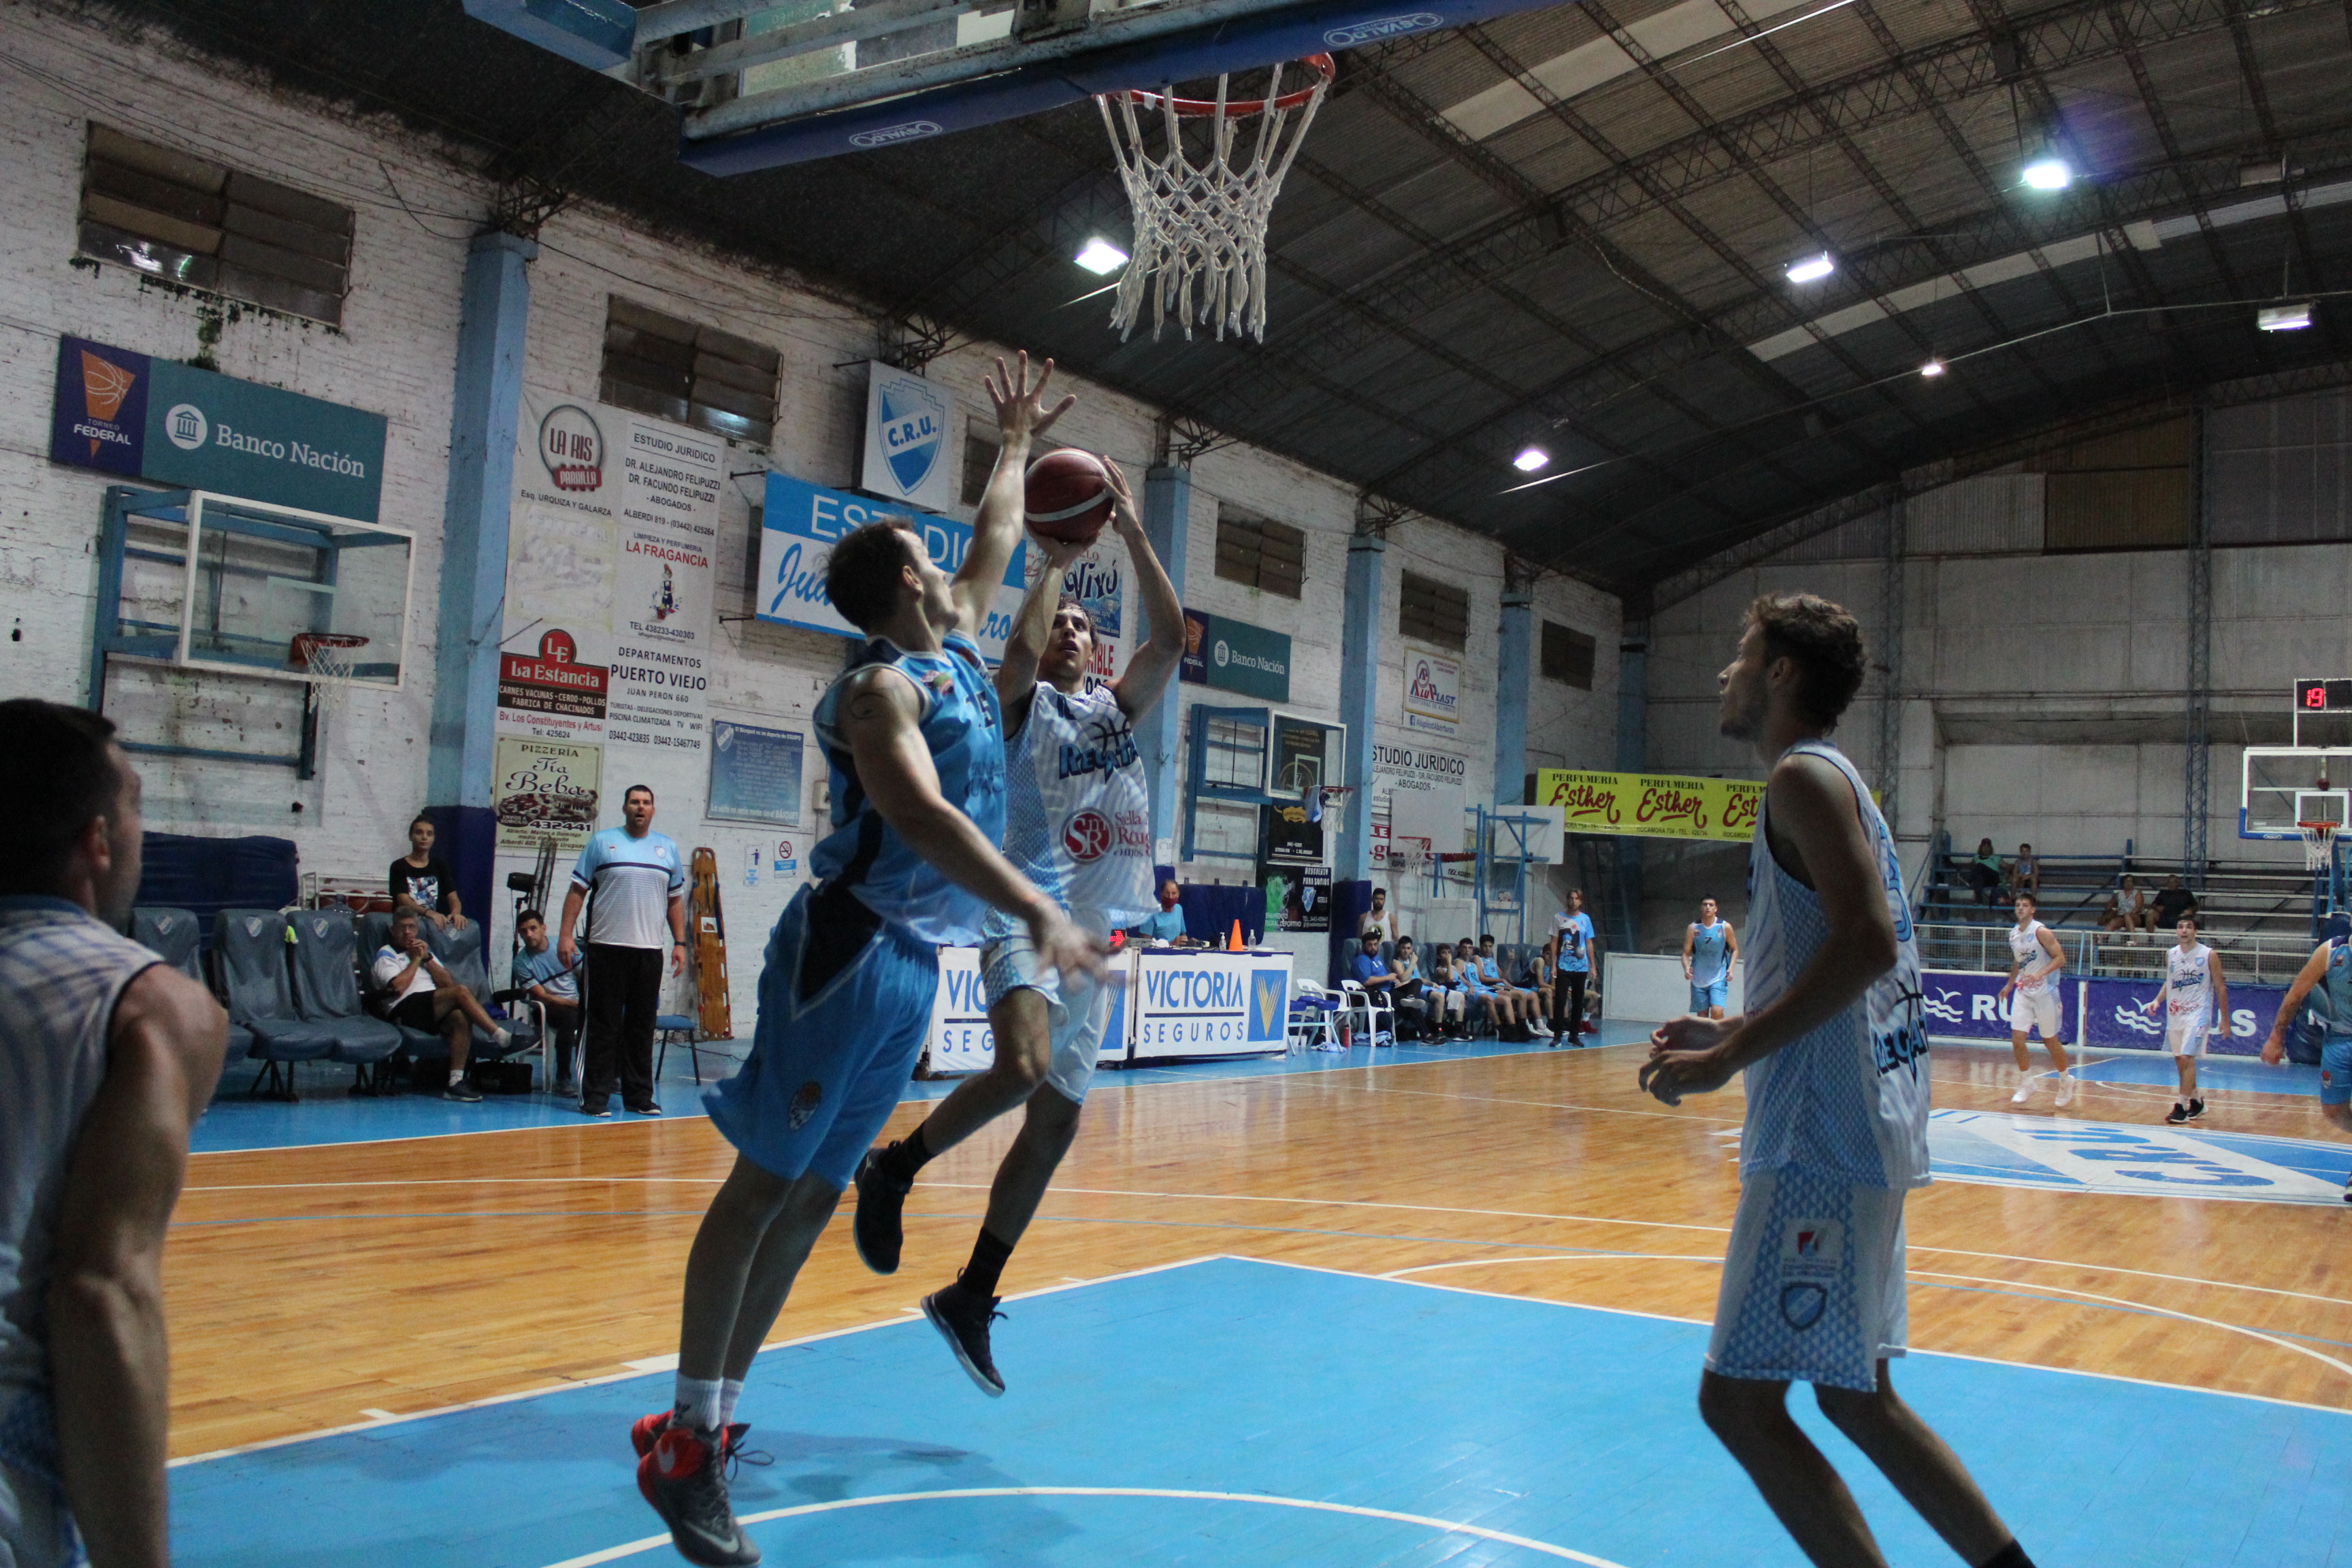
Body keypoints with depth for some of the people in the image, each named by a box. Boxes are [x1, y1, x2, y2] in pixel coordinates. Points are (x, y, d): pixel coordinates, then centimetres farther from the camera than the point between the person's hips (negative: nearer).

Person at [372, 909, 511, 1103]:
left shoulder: (423, 950, 30)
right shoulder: (386, 954, 12)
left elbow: (448, 983, 16)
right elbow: (398, 987, -9)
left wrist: (427, 958, 6)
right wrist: (416, 959, 3)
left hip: (435, 1011, 6)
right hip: (405, 1010, -5)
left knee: (461, 1017, -32)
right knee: (461, 992, -29)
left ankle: (456, 1081, -37)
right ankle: (502, 1037, -32)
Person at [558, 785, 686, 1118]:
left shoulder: (668, 847, 14)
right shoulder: (601, 841, 5)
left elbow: (676, 900, 17)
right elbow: (577, 890, 3)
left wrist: (679, 943, 9)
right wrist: (566, 935, -5)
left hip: (650, 950, 3)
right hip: (606, 948, -3)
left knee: (642, 1025, 7)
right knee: (603, 1024, -1)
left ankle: (640, 1096, 14)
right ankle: (595, 1096, 4)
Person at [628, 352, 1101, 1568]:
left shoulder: (958, 648, 14)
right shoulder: (882, 687, -13)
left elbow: (995, 544, 32)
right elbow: (920, 814, -30)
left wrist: (1016, 446, 40)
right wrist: (1034, 910, -38)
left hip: (916, 960, 9)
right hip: (848, 952, -9)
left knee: (815, 1197, 10)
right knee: (764, 1185, -5)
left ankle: (716, 1418, 18)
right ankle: (685, 1444, 0)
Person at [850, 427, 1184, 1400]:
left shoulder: (1117, 708, 15)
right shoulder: (1021, 703, 2)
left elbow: (1172, 637, 0)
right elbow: (1021, 646, -21)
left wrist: (1133, 535, -4)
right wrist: (1054, 561, -13)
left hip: (1092, 933, 6)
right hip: (1029, 913, -6)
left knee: (1056, 1119, 6)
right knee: (1023, 1068, -32)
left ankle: (970, 1298, 16)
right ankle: (893, 1168, -7)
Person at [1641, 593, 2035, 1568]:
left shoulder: (1804, 775, -10)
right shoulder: (1828, 780, 20)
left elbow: (1867, 942, -23)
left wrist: (1726, 1062, -20)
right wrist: (1730, 1032, 19)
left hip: (1824, 1140, -10)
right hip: (1851, 1133, 10)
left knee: (1740, 1398, -7)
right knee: (1855, 1395, 17)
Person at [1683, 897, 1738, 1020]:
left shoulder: (1725, 927, -2)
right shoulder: (1693, 928, 0)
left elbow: (1735, 949, 8)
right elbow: (1686, 953, 1)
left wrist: (1731, 968, -6)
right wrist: (1687, 969, -18)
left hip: (1719, 978, -2)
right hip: (1698, 979, 2)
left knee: (1717, 1011, -18)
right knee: (1702, 1016, 5)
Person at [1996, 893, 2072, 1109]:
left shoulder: (2041, 932, -14)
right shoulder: (2013, 933, 7)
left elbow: (2060, 958, -17)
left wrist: (2040, 974, -29)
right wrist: (2009, 985, 25)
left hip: (2045, 992, -5)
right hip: (2022, 992, 5)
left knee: (2051, 1041, 6)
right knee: (2017, 1039, -5)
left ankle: (2066, 1081, 27)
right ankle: (2026, 1085, 9)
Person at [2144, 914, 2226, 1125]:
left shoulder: (2208, 955, -7)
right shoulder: (2171, 955, 6)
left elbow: (2220, 988, -3)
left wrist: (2225, 1020, -3)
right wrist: (2157, 1001, 2)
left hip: (2197, 1014, -6)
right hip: (2175, 1014, 6)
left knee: (2187, 1058, -15)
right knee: (2180, 1061, 11)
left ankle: (2182, 1107, -14)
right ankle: (2196, 1103, 27)